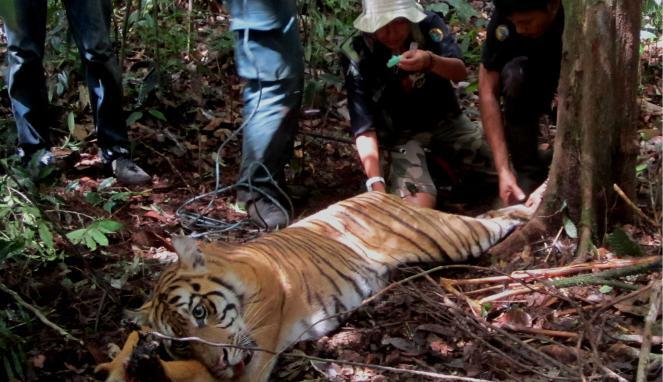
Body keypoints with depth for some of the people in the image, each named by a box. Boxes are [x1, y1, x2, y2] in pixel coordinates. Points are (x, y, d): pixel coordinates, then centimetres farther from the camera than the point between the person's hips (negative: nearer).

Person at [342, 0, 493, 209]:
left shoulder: (429, 24, -13)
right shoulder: (357, 53, -22)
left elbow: (460, 72, -24)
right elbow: (363, 125, -25)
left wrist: (431, 61, -47)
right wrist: (376, 183, -37)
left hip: (444, 120, 4)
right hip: (398, 133, -3)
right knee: (419, 205, -27)